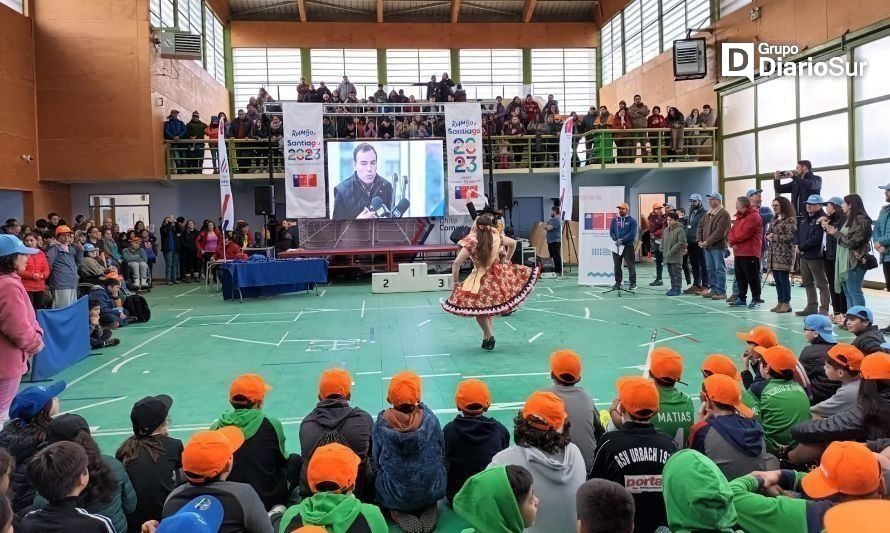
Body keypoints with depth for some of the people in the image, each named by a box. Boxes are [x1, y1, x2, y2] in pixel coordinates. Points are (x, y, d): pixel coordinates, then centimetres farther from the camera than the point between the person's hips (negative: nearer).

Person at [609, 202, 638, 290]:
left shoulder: (632, 220, -2)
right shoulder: (614, 220, 10)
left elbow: (632, 233, -11)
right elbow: (611, 232, 6)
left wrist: (622, 240, -19)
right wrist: (616, 240, -12)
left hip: (628, 246, -4)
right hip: (616, 246, 4)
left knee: (630, 264, -2)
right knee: (617, 265, 8)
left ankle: (633, 282, 4)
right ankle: (618, 282, 17)